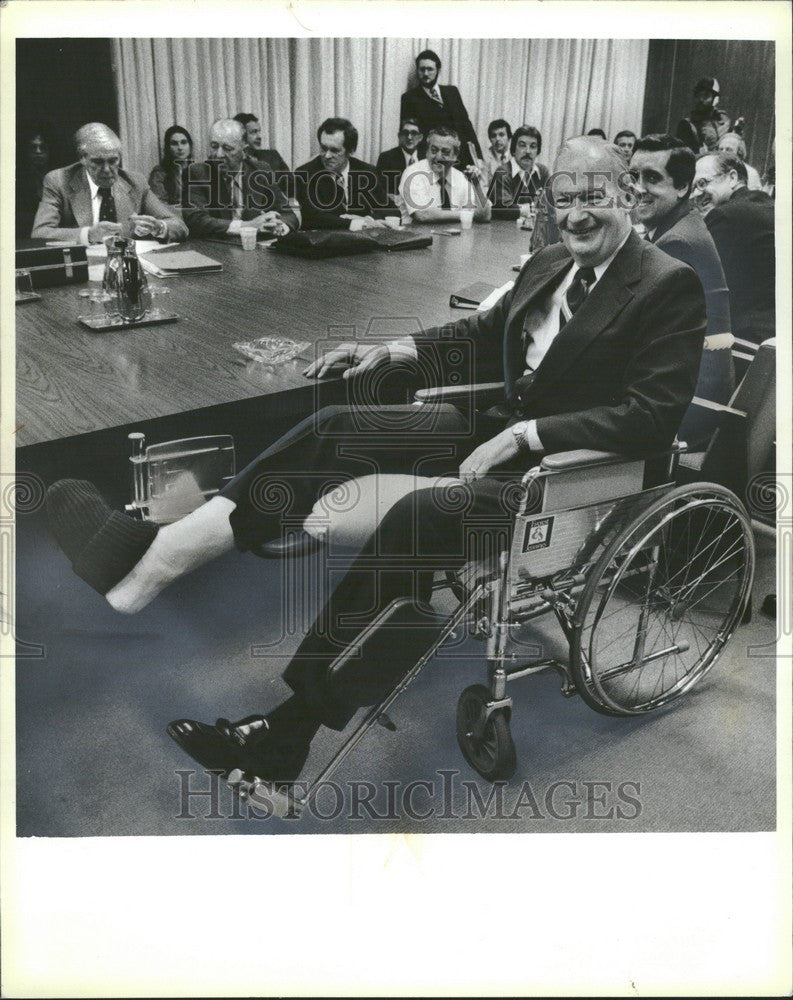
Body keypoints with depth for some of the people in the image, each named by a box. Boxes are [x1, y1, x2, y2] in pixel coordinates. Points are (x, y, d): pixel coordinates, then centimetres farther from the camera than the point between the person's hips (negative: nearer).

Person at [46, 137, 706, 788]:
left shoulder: (671, 287, -9)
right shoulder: (548, 264, 12)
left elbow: (654, 415, -18)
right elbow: (485, 334, 24)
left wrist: (523, 436, -22)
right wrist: (394, 351, 9)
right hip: (505, 427, 8)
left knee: (420, 515, -34)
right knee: (338, 427, -8)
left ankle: (287, 732, -27)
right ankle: (155, 559, -14)